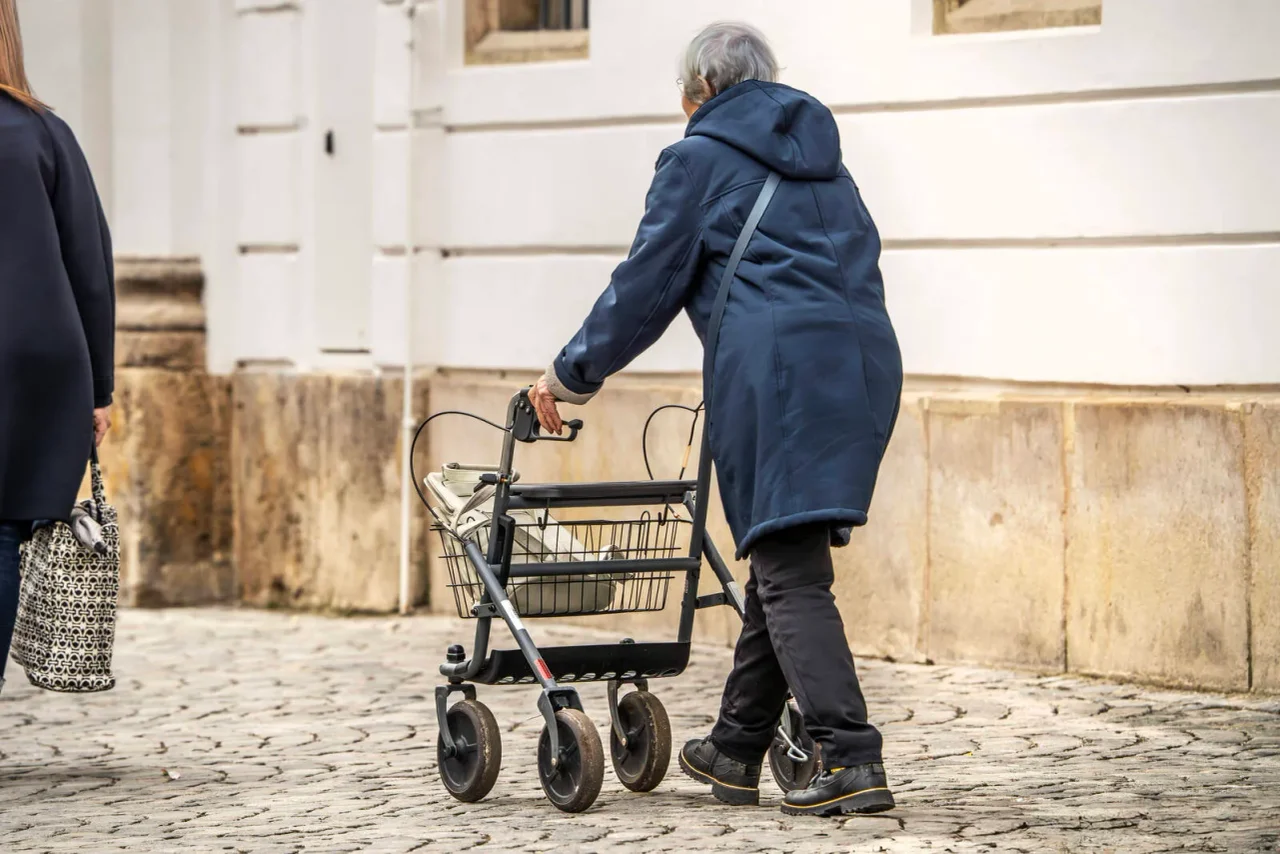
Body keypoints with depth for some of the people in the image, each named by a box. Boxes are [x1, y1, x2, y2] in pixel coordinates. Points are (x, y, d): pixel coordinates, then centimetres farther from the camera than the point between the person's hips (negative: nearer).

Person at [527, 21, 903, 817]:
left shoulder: (699, 160, 8)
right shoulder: (823, 160, 27)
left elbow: (645, 287, 7)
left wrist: (571, 376, 18)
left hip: (776, 368, -7)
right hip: (867, 358, 7)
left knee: (791, 572, -9)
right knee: (783, 558, 14)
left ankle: (851, 760, -19)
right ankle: (737, 751, 22)